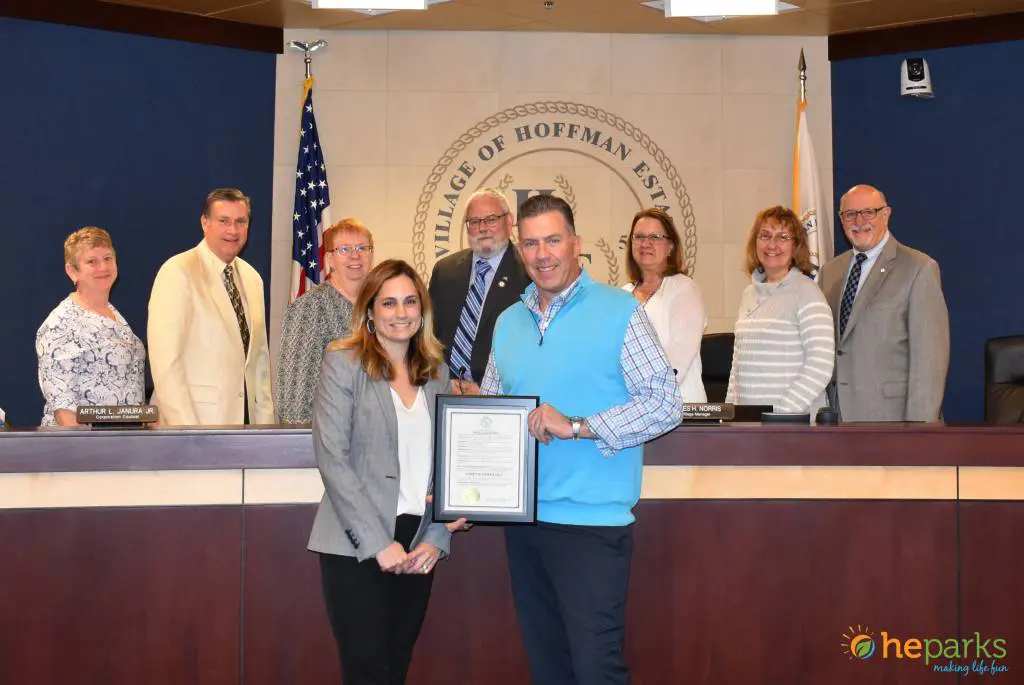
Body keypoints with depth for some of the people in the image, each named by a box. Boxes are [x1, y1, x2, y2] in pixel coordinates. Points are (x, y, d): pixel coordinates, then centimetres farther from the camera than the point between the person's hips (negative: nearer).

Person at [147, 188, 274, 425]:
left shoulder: (252, 278, 14)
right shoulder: (177, 272, -8)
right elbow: (165, 360, -14)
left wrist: (265, 421, 9)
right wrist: (186, 429, -19)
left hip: (245, 416, 6)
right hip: (194, 420, -6)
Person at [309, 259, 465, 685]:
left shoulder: (437, 373, 12)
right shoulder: (343, 363, -3)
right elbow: (332, 458, -11)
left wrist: (437, 538, -3)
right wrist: (377, 542, -15)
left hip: (418, 548, 5)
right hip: (357, 547, -5)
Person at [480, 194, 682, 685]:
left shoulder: (618, 312, -6)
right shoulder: (509, 322, 12)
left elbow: (666, 403, -11)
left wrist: (576, 427, -18)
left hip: (592, 520, -6)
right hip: (523, 517, 6)